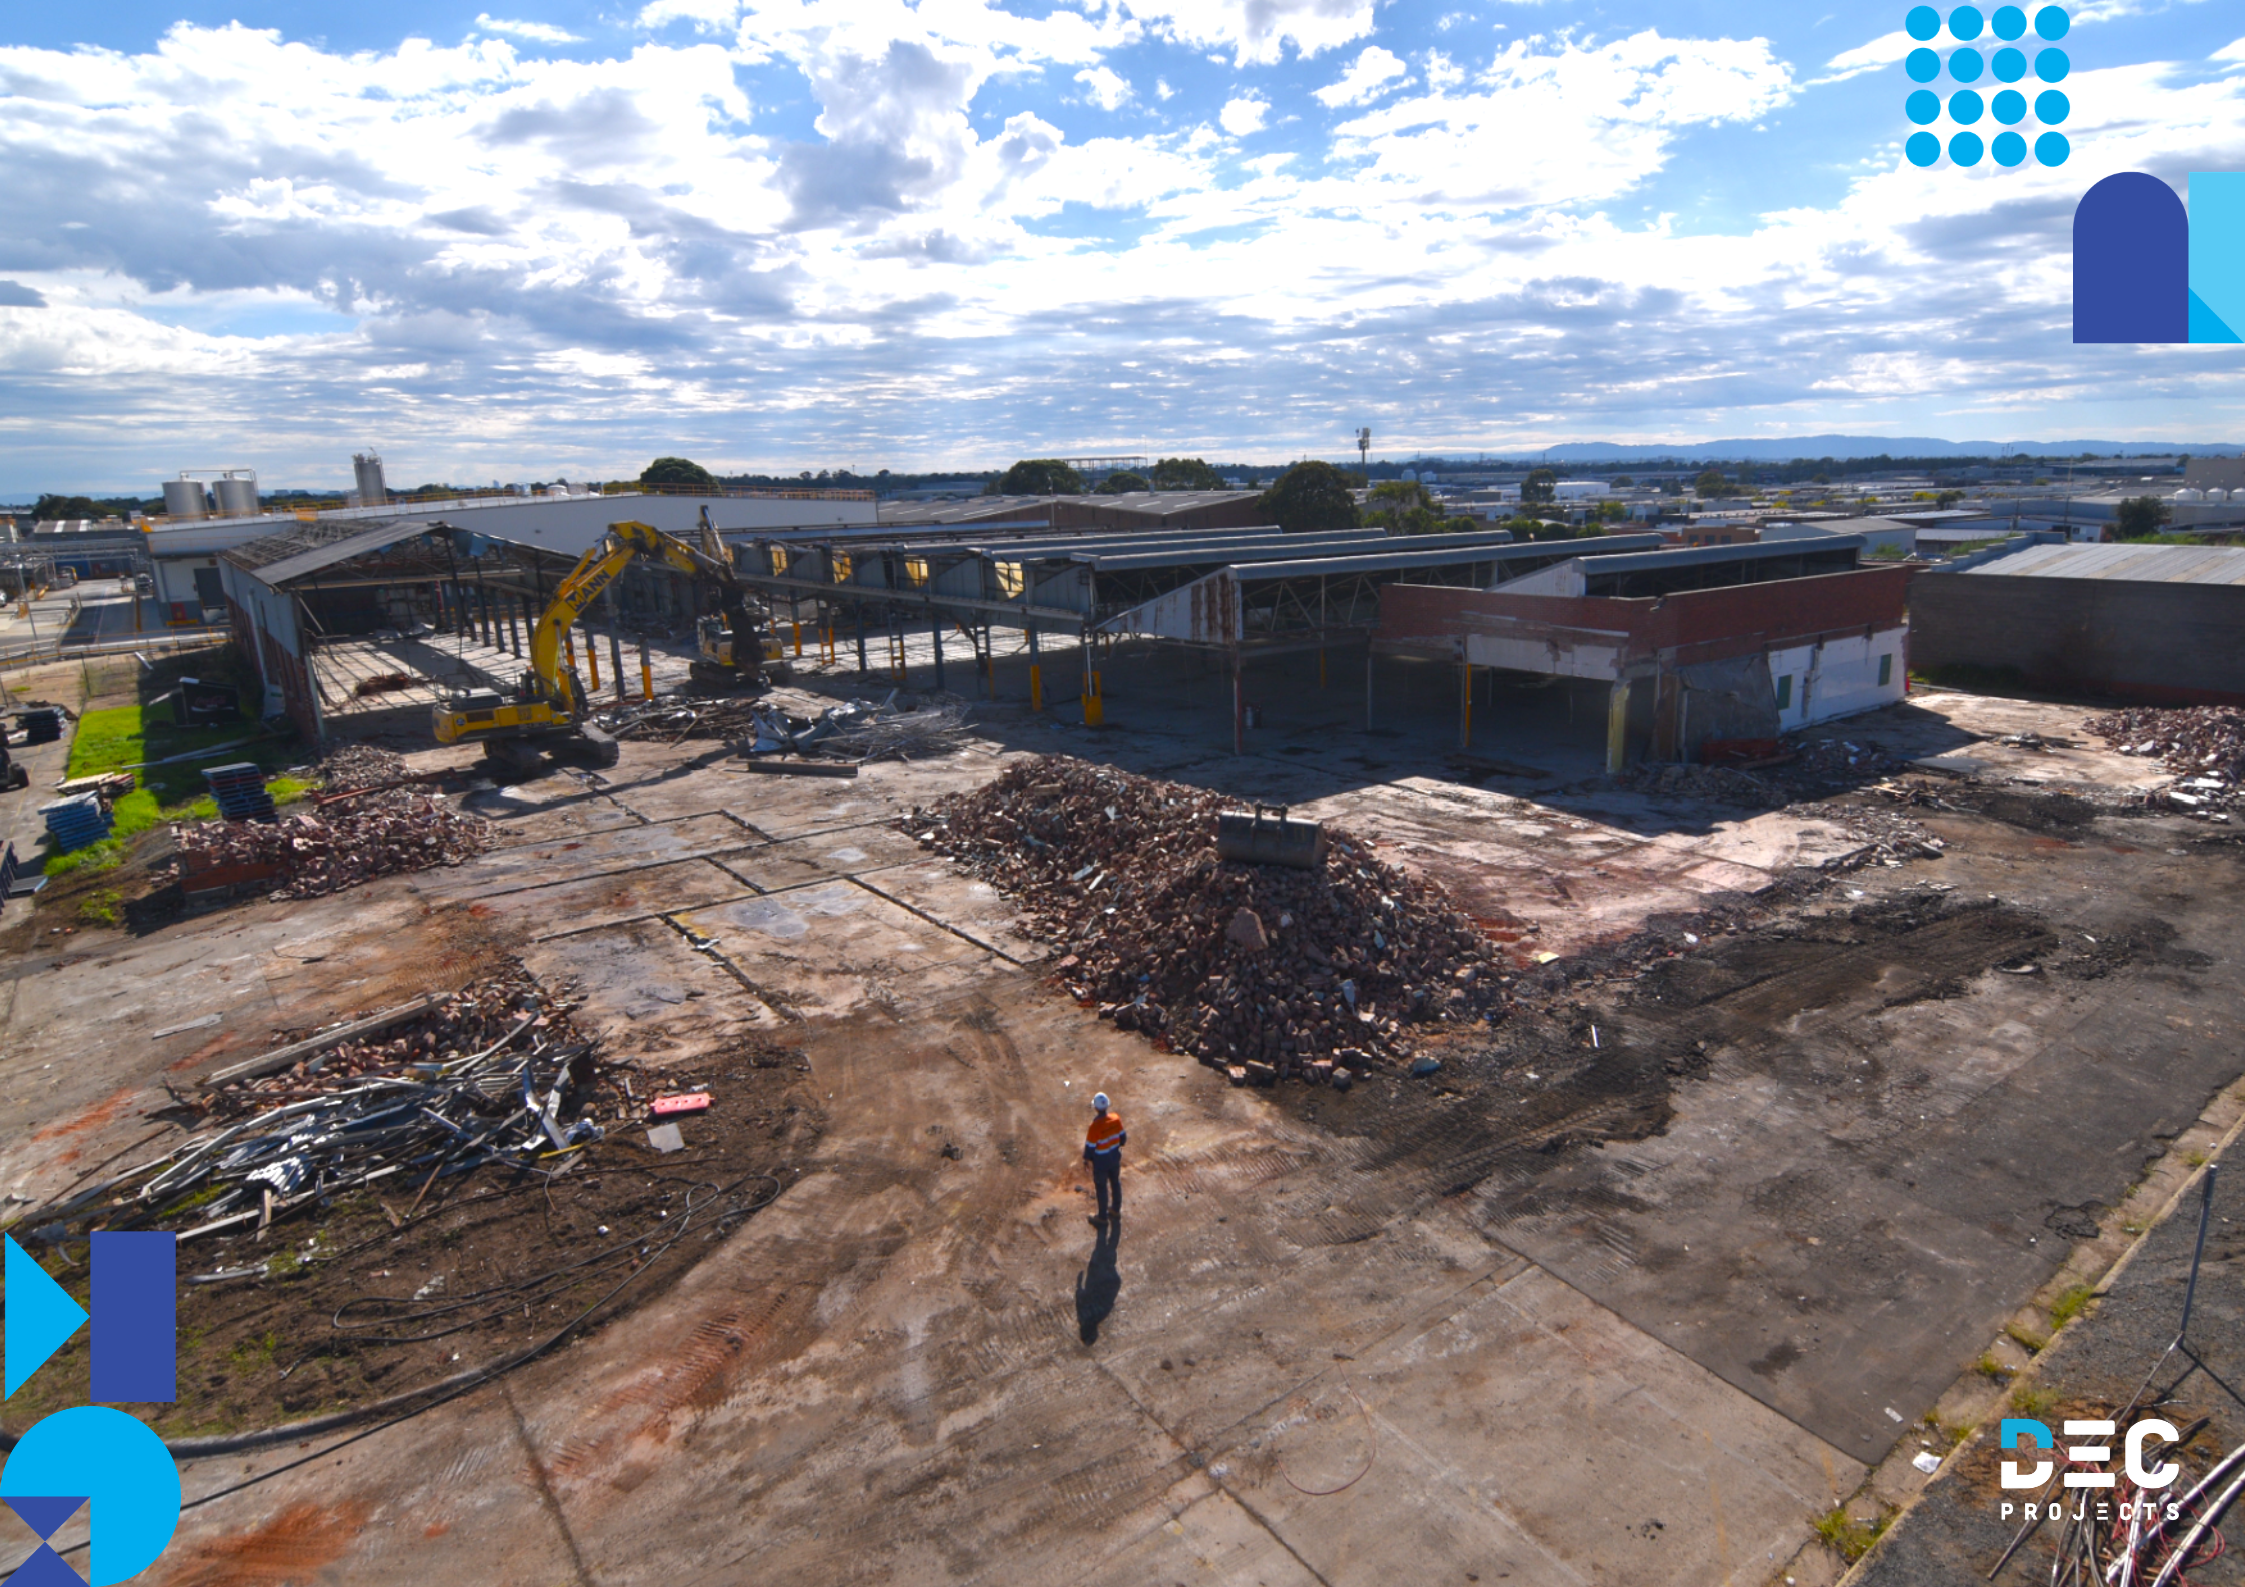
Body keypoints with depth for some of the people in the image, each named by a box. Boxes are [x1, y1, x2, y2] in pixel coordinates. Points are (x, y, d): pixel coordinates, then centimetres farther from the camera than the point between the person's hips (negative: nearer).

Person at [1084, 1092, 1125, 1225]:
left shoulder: (1095, 1126, -30)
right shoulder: (1116, 1118, -15)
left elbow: (1090, 1146, -20)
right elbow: (1122, 1138, 0)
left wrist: (1087, 1159, -2)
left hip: (1100, 1161, -5)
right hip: (1115, 1158, 5)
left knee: (1102, 1188, 13)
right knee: (1115, 1183, 23)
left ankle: (1102, 1216, 30)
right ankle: (1116, 1210, 42)